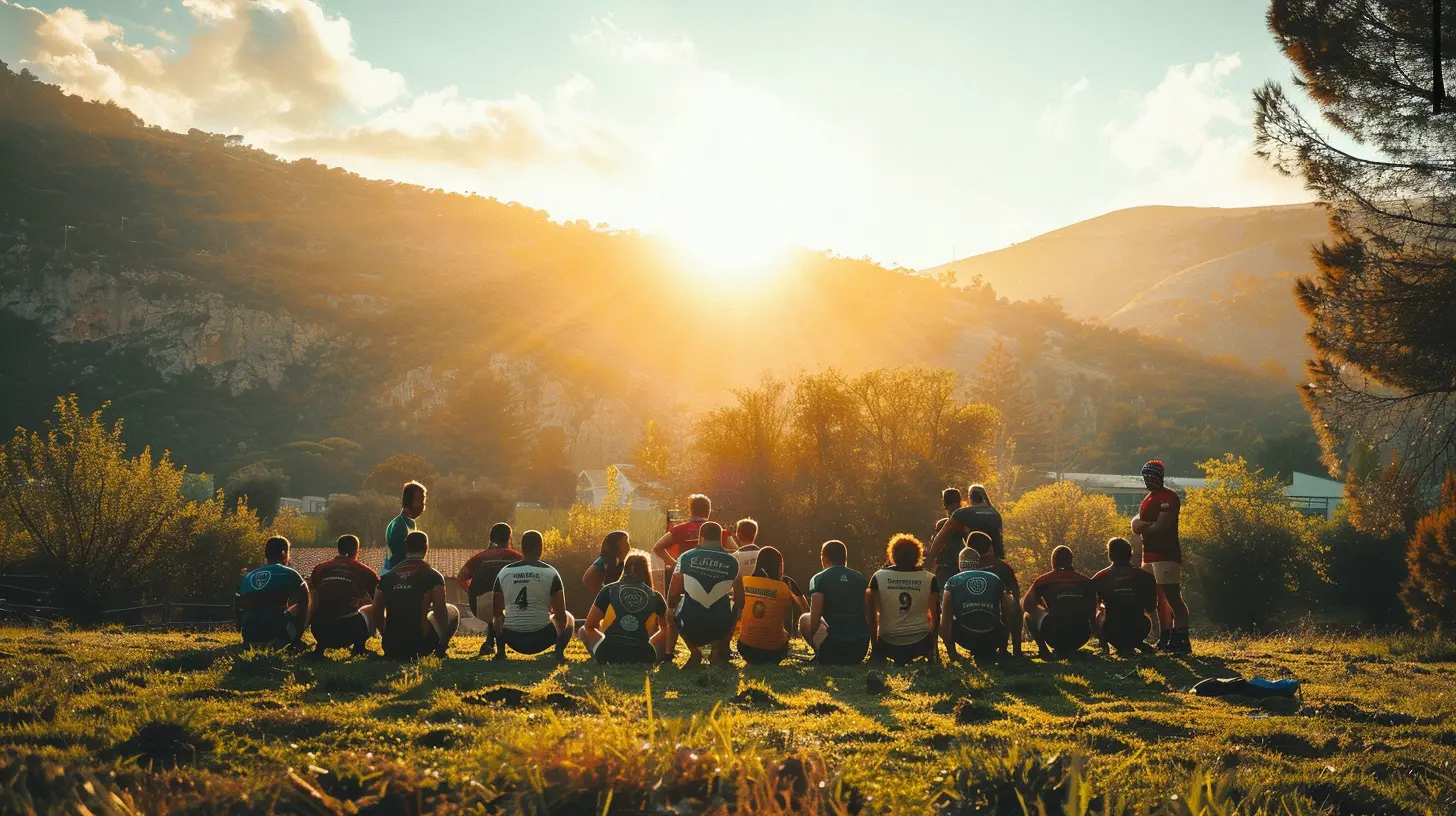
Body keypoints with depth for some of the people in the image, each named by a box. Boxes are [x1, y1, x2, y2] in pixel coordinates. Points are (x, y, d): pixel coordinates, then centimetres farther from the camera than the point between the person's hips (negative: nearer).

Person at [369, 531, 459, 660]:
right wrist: (442, 642, 9)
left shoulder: (386, 577, 8)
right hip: (420, 645, -3)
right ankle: (439, 651, 10)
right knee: (452, 611, 21)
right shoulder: (433, 576, -3)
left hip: (391, 647, 3)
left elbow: (376, 613, 7)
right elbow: (440, 613, -6)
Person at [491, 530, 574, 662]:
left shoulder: (504, 573, 4)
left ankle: (500, 651, 10)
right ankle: (559, 652, -1)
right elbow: (560, 615, -1)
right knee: (568, 618, 27)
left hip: (513, 640, 3)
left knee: (499, 618, 36)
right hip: (542, 639, -3)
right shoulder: (550, 573, -3)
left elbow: (497, 612, 13)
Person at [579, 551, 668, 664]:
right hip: (643, 659, 0)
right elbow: (667, 629, 31)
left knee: (584, 630, 31)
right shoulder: (655, 596, 14)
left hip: (608, 656, 0)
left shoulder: (609, 589, 12)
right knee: (668, 633, 30)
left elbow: (589, 626, 19)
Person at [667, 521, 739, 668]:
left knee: (671, 610, 33)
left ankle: (694, 652, 21)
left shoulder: (686, 557, -2)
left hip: (689, 627, 0)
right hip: (720, 628, 0)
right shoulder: (732, 561, 2)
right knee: (735, 606, 33)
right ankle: (718, 653, 23)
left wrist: (671, 605, 24)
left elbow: (672, 596, 1)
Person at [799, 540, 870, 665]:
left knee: (804, 619, 20)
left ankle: (823, 657, 6)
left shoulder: (819, 579, -1)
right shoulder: (859, 577, 13)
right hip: (861, 649, 5)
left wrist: (812, 639, 8)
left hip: (835, 646, -5)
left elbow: (815, 618, -8)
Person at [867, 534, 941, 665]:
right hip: (920, 642, 1)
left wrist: (874, 647, 8)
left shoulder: (879, 577, -6)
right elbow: (935, 615, 2)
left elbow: (871, 615, -4)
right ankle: (930, 655, 12)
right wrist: (933, 646, 17)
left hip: (888, 643, 0)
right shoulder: (930, 579, -5)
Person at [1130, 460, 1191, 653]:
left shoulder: (1168, 497, -11)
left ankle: (1181, 639, -12)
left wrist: (1143, 526, -3)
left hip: (1166, 555, -10)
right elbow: (1135, 525, 14)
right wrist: (1148, 525, -9)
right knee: (1159, 599, 13)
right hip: (1149, 555, 10)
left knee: (1173, 598, -11)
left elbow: (1161, 527, -20)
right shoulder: (1147, 499, 19)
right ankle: (1165, 638, 20)